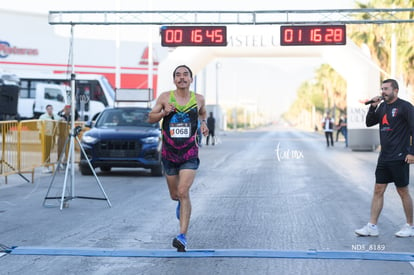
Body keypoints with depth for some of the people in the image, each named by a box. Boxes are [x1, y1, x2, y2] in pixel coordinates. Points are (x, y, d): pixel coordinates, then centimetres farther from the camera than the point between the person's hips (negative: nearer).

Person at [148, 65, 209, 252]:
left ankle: (183, 236, -16)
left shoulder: (198, 99, 1)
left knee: (183, 192, -16)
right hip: (169, 154, 2)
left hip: (189, 155, -1)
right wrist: (163, 113, -16)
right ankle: (181, 203, 52)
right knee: (174, 195, 13)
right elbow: (150, 118, 5)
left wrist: (203, 123, 1)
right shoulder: (165, 97, -2)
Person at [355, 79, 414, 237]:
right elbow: (369, 123, 13)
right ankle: (372, 226, 9)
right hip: (384, 157, 7)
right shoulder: (382, 107, 12)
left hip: (399, 158, -7)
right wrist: (373, 107, -2)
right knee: (378, 191, 6)